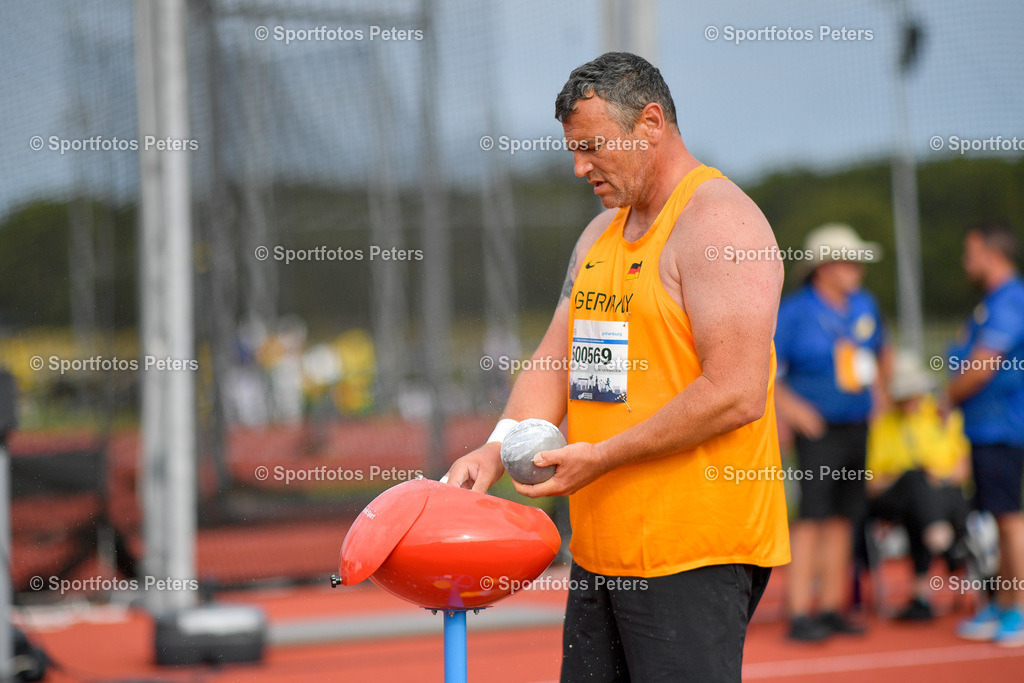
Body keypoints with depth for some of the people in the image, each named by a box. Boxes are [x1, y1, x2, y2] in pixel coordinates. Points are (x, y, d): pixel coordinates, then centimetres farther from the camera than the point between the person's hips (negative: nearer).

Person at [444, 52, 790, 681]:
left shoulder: (719, 221, -12)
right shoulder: (601, 234, 18)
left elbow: (737, 394, -20)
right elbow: (557, 360, 18)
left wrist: (602, 457, -16)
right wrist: (499, 449, -1)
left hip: (695, 555, -9)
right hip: (601, 547, 9)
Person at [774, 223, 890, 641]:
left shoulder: (865, 305, 11)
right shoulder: (795, 311, -7)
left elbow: (880, 351, 29)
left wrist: (881, 389, 18)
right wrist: (788, 405, -16)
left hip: (857, 427, 6)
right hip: (818, 429, -6)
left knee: (843, 517, 8)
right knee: (813, 517, -12)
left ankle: (832, 608, 14)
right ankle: (799, 614, -11)